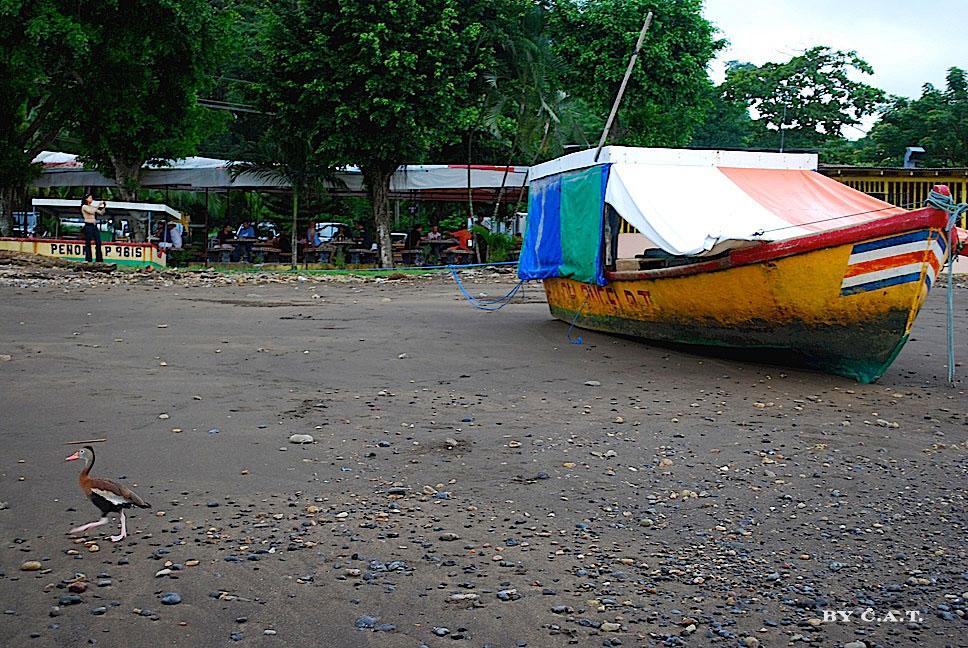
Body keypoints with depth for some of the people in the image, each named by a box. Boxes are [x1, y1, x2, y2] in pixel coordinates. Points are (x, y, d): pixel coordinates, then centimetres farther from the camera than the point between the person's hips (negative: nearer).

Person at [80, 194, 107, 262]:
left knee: (98, 242, 1)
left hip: (95, 226, 7)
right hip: (88, 226, -7)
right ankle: (88, 260, 1)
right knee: (88, 244, -3)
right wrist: (99, 205, -17)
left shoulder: (92, 207, 16)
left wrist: (104, 207, -1)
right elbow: (91, 212, -20)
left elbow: (101, 213, 13)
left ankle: (99, 260, 3)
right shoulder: (84, 207, -4)